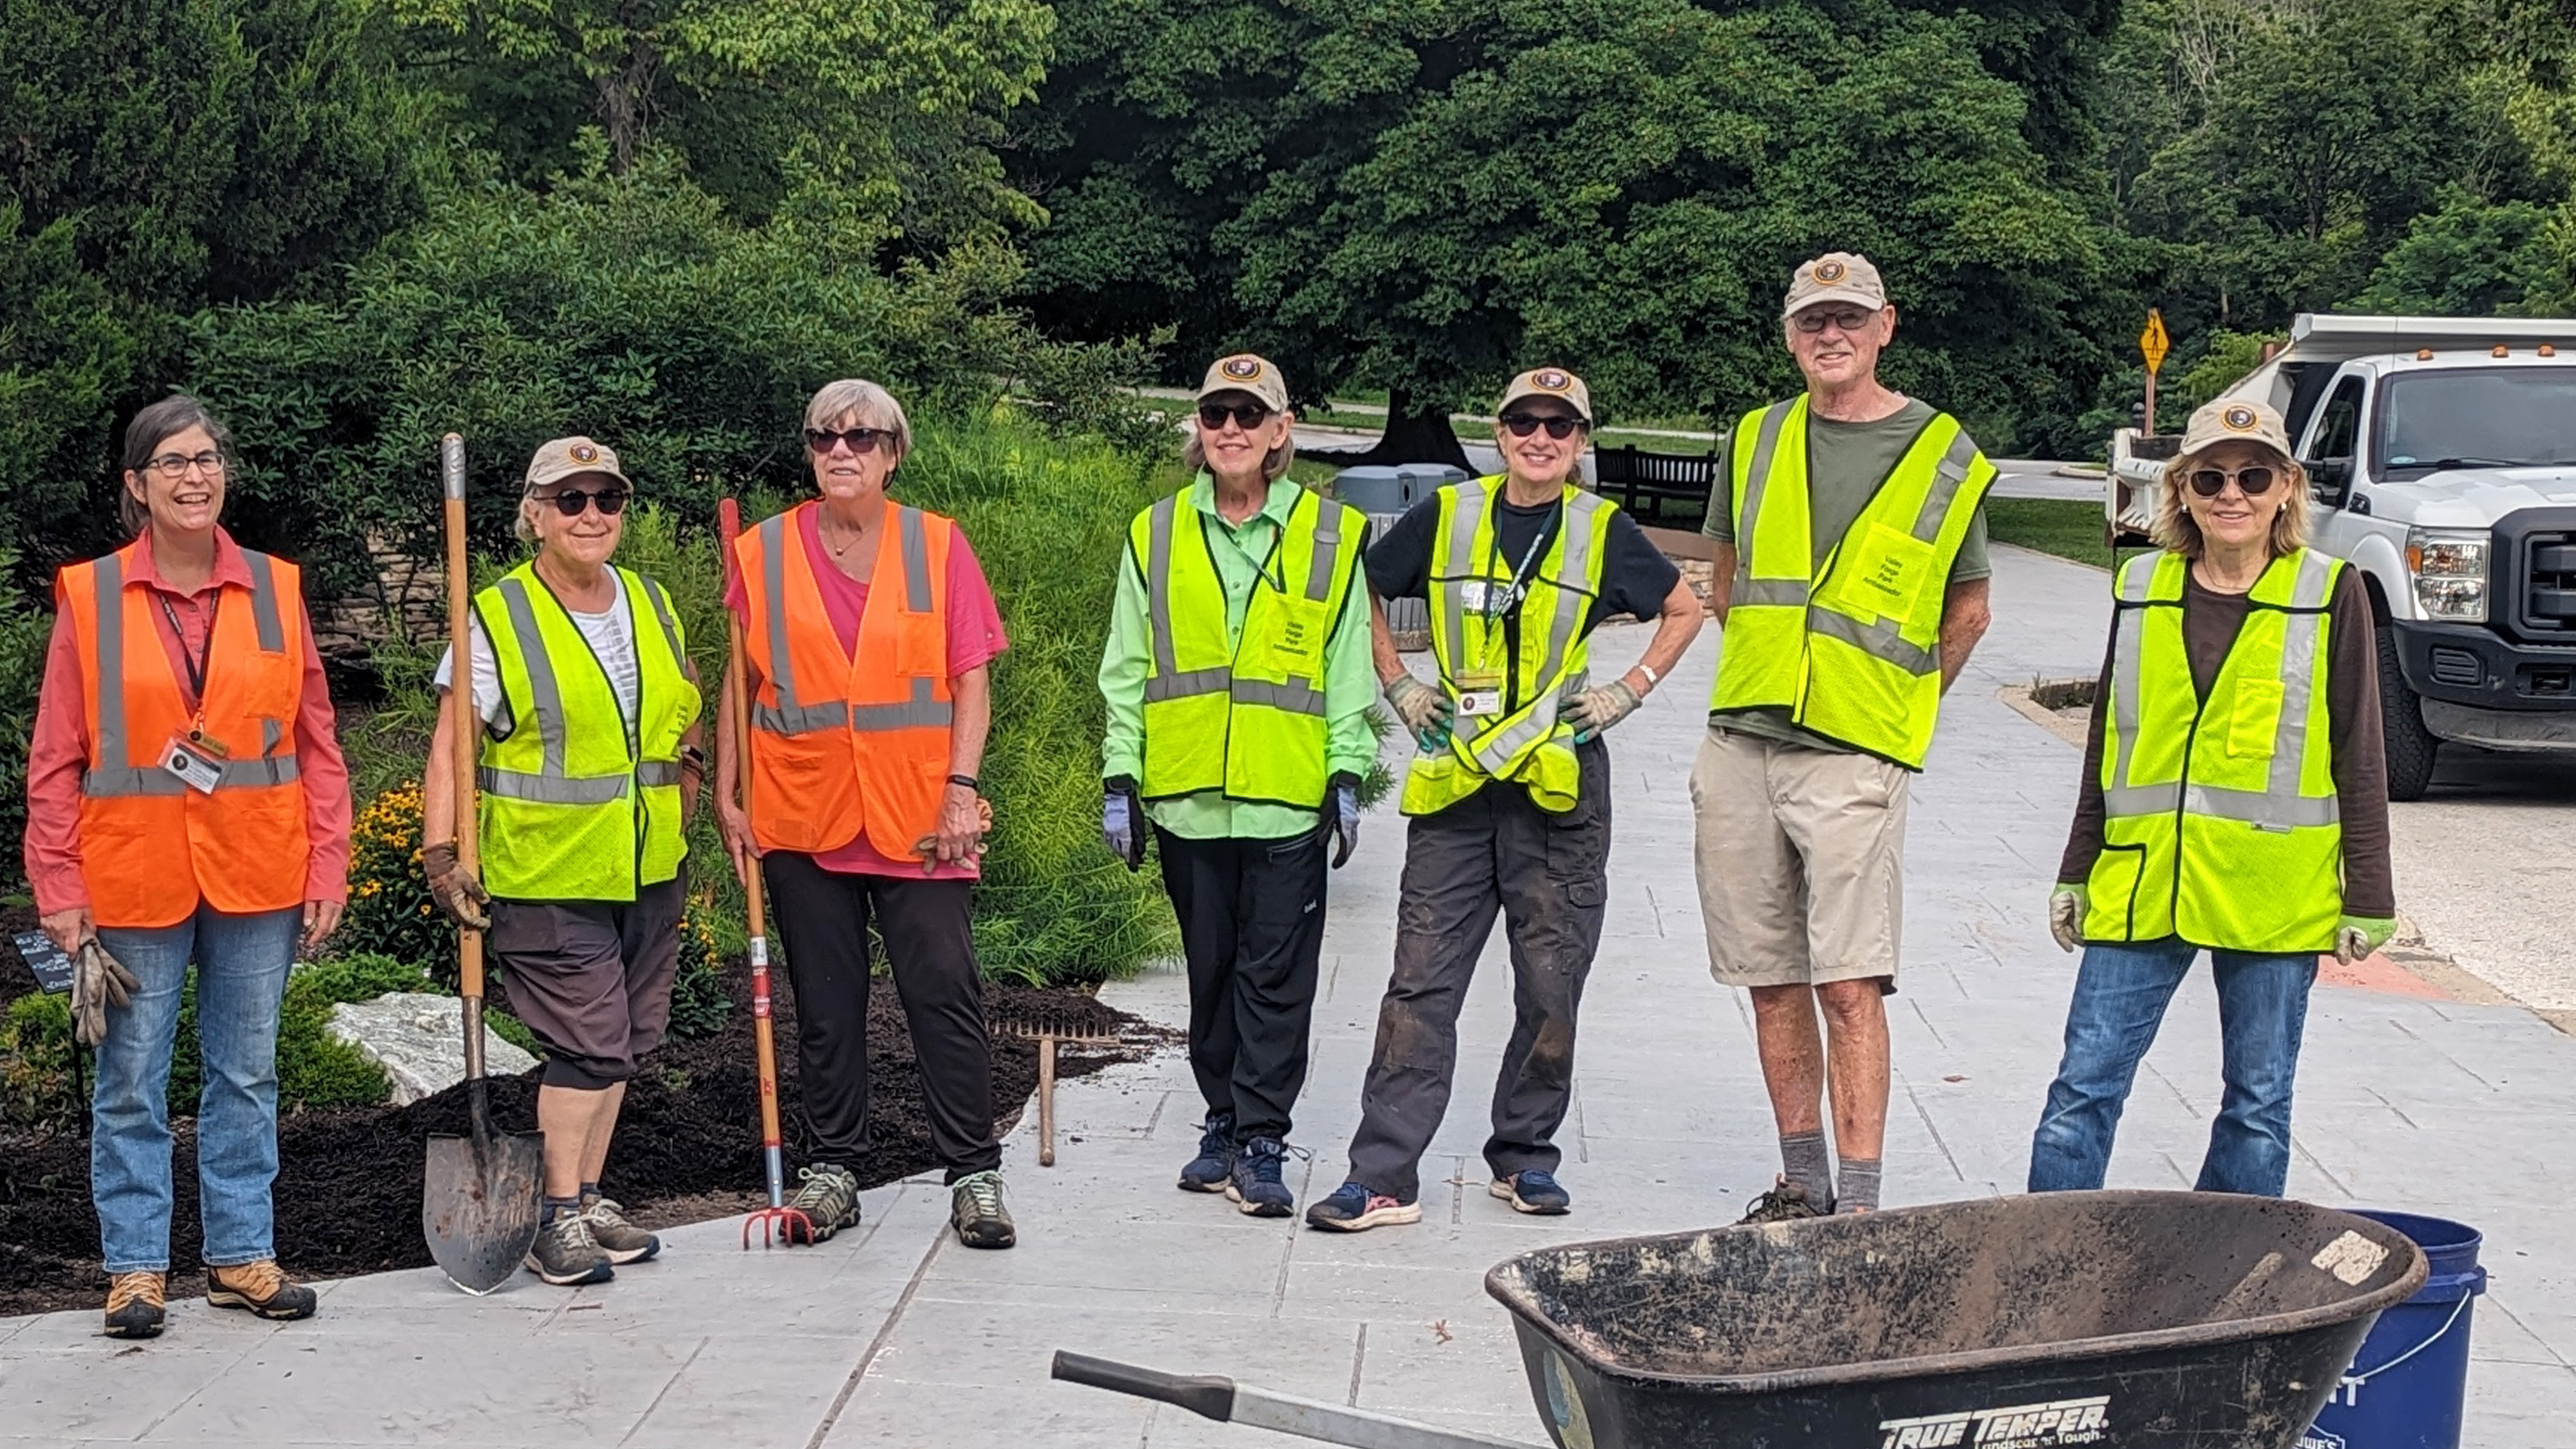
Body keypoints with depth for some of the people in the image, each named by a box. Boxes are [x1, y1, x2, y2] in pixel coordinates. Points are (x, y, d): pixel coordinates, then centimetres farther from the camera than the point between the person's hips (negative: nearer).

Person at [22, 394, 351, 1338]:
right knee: (131, 1084, 6)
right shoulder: (89, 598, -1)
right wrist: (59, 892, -6)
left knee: (246, 1075, 10)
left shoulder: (275, 590, 4)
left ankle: (241, 1255, 21)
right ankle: (136, 1267, 17)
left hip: (257, 876, 2)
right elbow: (55, 760, -1)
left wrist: (327, 868, 0)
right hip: (133, 880, -2)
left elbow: (317, 742, 6)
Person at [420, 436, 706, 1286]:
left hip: (649, 874, 6)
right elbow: (450, 749, -10)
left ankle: (588, 1199, 22)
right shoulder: (496, 620, -7)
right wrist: (440, 857, -18)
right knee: (586, 1040, -9)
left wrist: (686, 794, 12)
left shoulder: (654, 606, 11)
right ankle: (559, 1219, 0)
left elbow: (682, 719, 24)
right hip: (545, 878, -6)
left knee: (623, 1038, 11)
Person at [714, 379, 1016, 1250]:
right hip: (801, 818, 1)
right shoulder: (762, 554, 6)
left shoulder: (937, 546, 3)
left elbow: (971, 680, 2)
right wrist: (728, 797, 4)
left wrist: (962, 788, -7)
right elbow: (738, 686, 10)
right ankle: (834, 1169, 19)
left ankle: (974, 1175, 5)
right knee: (825, 1004, 8)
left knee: (945, 993, -3)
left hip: (918, 818, -1)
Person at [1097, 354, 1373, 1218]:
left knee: (1276, 975, -2)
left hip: (1288, 797, -2)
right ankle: (1223, 1121, 21)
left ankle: (1261, 1141, 2)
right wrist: (1120, 777, 4)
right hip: (1185, 793, 2)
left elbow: (1349, 670, 6)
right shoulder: (1157, 535, 9)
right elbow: (1126, 669, 10)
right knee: (1210, 968, 10)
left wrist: (1348, 775, -1)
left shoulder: (1328, 536, 4)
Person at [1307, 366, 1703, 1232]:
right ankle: (1383, 1176, -3)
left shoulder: (1604, 532, 4)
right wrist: (1397, 684, 11)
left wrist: (1633, 689, 6)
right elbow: (1361, 593, 20)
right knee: (1421, 984, -3)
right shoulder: (1444, 519, 6)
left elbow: (1685, 609, 17)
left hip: (1561, 784, 0)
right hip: (1454, 787, 0)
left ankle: (1525, 1157, 21)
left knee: (1551, 988, 6)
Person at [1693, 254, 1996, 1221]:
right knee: (1772, 984, 8)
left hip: (1853, 757, -4)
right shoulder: (1758, 440, 11)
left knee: (1849, 985, -12)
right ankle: (1802, 1185, 19)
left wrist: (1904, 701, 9)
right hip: (1738, 747, 4)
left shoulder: (1947, 457, 3)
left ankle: (1861, 1206, -10)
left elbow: (1966, 609, 14)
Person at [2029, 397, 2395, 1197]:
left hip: (2273, 891, -2)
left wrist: (2368, 896, -1)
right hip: (2140, 884, 2)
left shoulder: (2330, 596, -1)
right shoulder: (2141, 591, 8)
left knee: (2258, 1104, 7)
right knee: (2083, 1088, -1)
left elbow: (2360, 758, 1)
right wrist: (2076, 872, 14)